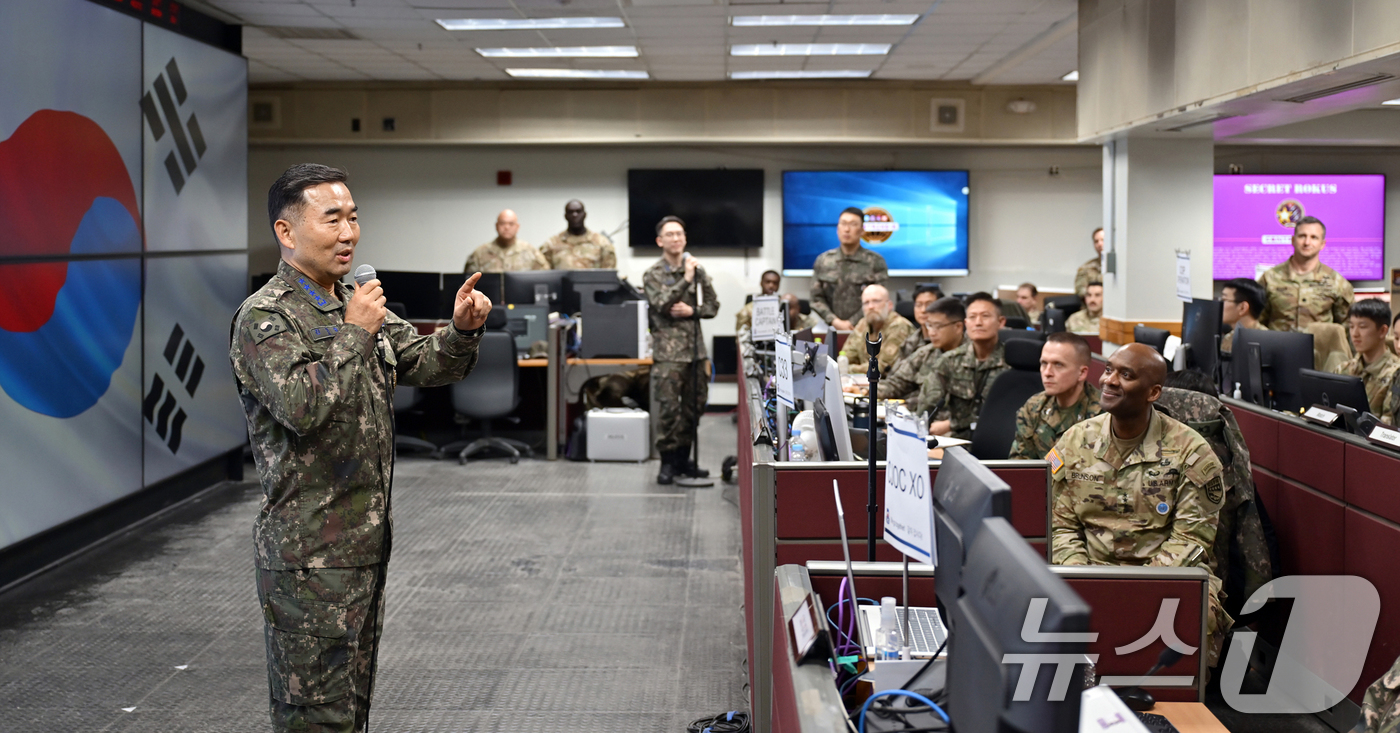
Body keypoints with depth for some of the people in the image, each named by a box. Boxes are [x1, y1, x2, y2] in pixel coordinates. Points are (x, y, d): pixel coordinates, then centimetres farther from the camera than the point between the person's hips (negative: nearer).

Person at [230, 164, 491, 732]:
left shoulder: (358, 307, 14)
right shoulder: (265, 317, -12)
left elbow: (425, 364, 13)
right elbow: (301, 407, -26)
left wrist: (463, 330, -7)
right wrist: (354, 334, -19)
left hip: (368, 540, 8)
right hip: (309, 553, -8)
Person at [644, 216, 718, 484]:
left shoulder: (697, 270, 12)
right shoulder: (653, 275, 1)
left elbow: (713, 304, 12)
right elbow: (661, 305, -14)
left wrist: (692, 311, -7)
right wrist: (685, 279, -16)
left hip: (696, 348, 4)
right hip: (667, 350, -4)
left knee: (694, 407, 8)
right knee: (669, 408, -7)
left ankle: (683, 459, 19)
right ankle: (667, 462, 3)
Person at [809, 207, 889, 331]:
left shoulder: (875, 262, 3)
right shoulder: (823, 261, 12)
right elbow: (817, 298, 8)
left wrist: (852, 323, -8)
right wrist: (835, 321, -6)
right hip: (831, 329, 2)